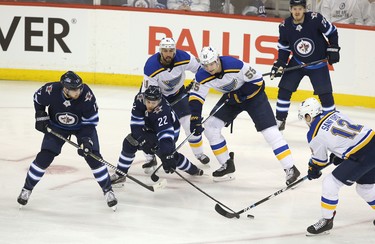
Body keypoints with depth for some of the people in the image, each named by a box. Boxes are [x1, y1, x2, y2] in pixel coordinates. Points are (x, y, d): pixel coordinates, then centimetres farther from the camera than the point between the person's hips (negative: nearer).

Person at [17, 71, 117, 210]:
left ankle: (108, 190, 4)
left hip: (82, 126, -1)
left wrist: (86, 139, -30)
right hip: (57, 126, 1)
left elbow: (91, 121, -22)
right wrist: (41, 116, -7)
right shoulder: (51, 91, -31)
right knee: (44, 157, -8)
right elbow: (37, 98, -5)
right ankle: (27, 189, 10)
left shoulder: (86, 95, -33)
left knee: (93, 157, -11)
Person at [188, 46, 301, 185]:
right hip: (231, 97, 6)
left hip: (252, 94, -6)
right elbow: (195, 97, -14)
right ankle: (227, 165, 10)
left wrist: (238, 95, -25)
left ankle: (290, 169, -12)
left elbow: (257, 80, -24)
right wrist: (195, 120, -24)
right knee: (210, 127, -4)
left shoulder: (234, 65, -34)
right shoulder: (203, 77, -20)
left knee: (269, 130, -16)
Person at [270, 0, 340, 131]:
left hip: (318, 64, -2)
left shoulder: (315, 19, -22)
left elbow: (332, 32, -8)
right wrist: (280, 64, -10)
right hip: (297, 63, 3)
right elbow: (284, 47, 0)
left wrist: (333, 49, -9)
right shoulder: (285, 26, -12)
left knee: (325, 94, -7)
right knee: (284, 89, -3)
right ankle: (279, 120, 11)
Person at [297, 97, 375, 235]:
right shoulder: (335, 114, 12)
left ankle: (327, 220, 11)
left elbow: (319, 160, 10)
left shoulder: (315, 135, -5)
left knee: (331, 183, 2)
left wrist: (313, 171, 31)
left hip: (361, 157, -8)